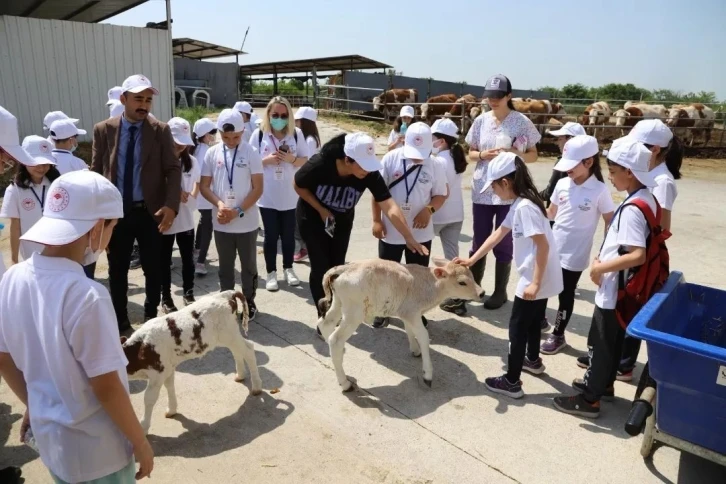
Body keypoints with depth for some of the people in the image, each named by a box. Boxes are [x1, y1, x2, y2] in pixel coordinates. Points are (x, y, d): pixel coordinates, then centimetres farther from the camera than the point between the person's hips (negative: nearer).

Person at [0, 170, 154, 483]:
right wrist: (140, 443, -10)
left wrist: (33, 405, 19)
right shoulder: (86, 296, -30)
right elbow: (105, 387, -24)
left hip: (48, 434, 7)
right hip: (96, 451, -6)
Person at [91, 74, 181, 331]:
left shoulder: (161, 130, -3)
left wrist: (171, 206, -20)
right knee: (117, 271, 12)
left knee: (153, 269, 11)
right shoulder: (103, 130, 0)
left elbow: (173, 169, -6)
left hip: (151, 212, -1)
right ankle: (120, 320, 28)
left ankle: (151, 316, 31)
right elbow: (96, 171, 4)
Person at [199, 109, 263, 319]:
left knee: (248, 265, 12)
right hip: (221, 223, 2)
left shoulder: (251, 153, -6)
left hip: (246, 222, -2)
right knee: (225, 266, 15)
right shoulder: (212, 153, 0)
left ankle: (249, 302, 27)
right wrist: (219, 203, -15)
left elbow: (258, 188, -7)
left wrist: (238, 211, -15)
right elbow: (204, 186, 3)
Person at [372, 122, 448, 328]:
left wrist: (429, 210, -19)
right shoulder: (391, 158, -9)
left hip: (420, 232, 1)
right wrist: (376, 220, -7)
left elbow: (440, 194, 2)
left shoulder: (436, 165, -6)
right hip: (391, 230, 0)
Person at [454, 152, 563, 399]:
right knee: (532, 321, 27)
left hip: (537, 279, -10)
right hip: (542, 278, 10)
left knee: (517, 328, 2)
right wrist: (472, 260, 10)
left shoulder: (525, 207, -23)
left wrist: (535, 283, -24)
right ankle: (533, 360, 49)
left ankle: (511, 382, 13)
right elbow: (498, 235, 12)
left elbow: (543, 246, -26)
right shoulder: (518, 205, 8)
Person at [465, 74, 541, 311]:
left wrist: (514, 155, -17)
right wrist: (482, 155, -11)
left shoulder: (522, 122, -4)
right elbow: (470, 153, 10)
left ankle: (500, 291, 22)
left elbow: (533, 155, 2)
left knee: (503, 244, 7)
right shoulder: (481, 120, 4)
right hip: (482, 189, 3)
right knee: (479, 242, 12)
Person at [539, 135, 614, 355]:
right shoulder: (562, 184, -1)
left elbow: (610, 222, -7)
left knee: (566, 294, 8)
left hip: (575, 253, -4)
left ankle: (558, 335, 25)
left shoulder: (600, 190, -13)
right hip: (552, 248, 5)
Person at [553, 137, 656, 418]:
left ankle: (590, 400, 17)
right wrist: (603, 258, 4)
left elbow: (638, 255, -32)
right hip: (622, 289, 9)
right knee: (613, 340, 23)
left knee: (600, 343, 4)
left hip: (614, 289, -9)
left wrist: (601, 267, -22)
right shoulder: (645, 199, 4)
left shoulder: (632, 209, -26)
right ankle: (603, 383, 40)